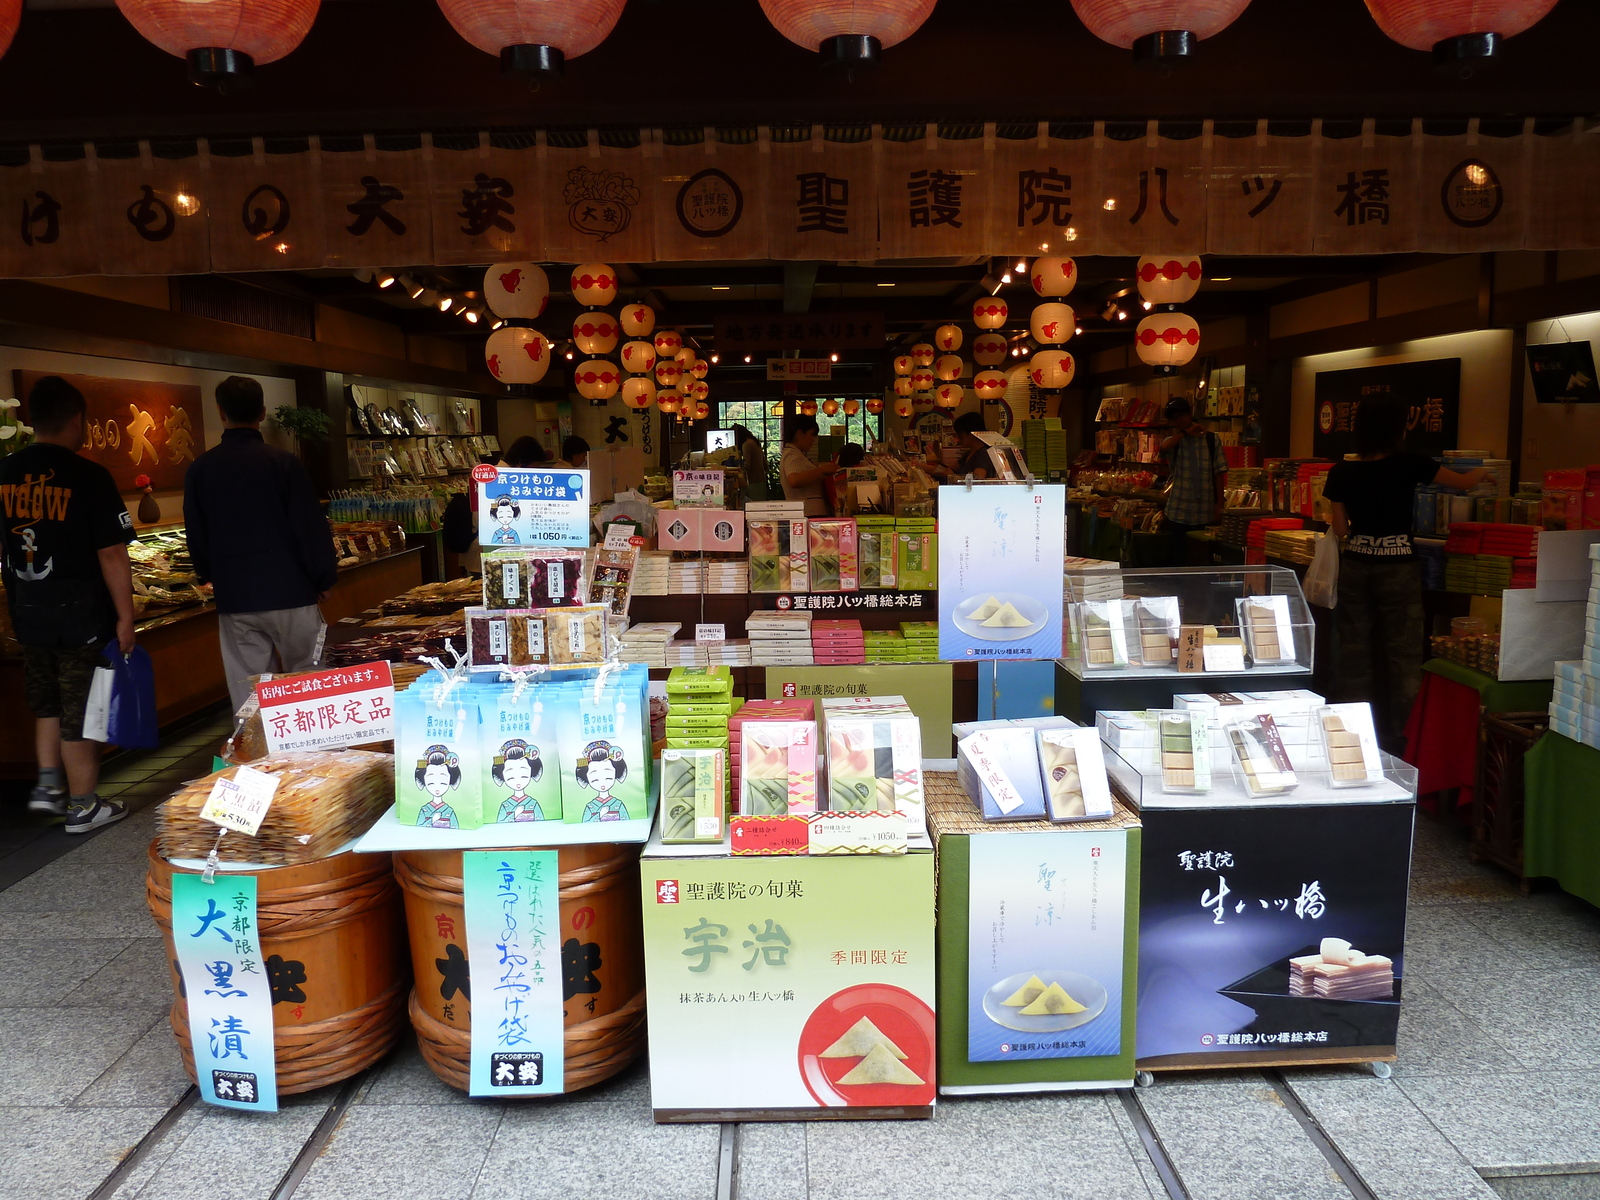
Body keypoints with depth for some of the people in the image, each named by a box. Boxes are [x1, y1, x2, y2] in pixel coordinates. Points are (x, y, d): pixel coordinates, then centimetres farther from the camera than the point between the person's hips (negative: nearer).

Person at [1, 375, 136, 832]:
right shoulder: (89, 477, -16)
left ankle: (48, 785, 25)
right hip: (81, 615, -5)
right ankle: (83, 807, 15)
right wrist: (125, 616, -10)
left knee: (46, 701, 24)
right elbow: (111, 555, -17)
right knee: (80, 710, 5)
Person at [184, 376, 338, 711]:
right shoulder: (282, 462, -8)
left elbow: (196, 536, 11)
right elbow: (312, 527, -7)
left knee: (247, 697, 7)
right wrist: (325, 579, 4)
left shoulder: (200, 469, 2)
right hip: (290, 593, -3)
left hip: (234, 599, 3)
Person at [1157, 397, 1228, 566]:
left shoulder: (1212, 440, 5)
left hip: (1205, 513, 0)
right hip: (1179, 512, 0)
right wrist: (1185, 433, -8)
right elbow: (1163, 448, -20)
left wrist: (1219, 503, -1)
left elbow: (1219, 473, 4)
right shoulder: (1173, 442, 7)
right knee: (1178, 558, 4)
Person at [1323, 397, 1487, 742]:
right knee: (1403, 653, 6)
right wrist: (1481, 471, 27)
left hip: (1355, 567, 3)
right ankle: (1403, 736, 11)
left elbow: (1339, 529, 3)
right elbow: (1465, 482, 5)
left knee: (1356, 650, 11)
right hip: (1398, 568, -3)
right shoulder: (1408, 465, -10)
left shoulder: (1341, 472, -3)